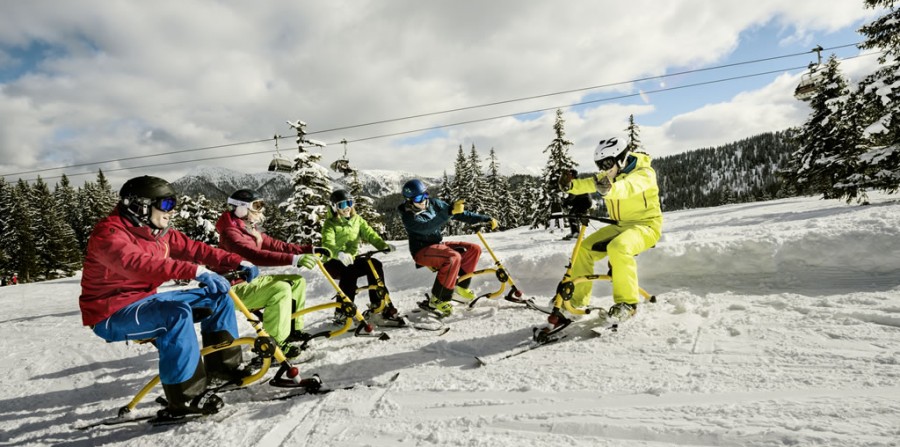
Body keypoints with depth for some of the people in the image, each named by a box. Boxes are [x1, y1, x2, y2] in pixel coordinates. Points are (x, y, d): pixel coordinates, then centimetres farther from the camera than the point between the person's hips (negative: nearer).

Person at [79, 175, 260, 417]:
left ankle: (223, 364, 9)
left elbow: (194, 249, 1)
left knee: (218, 296, 2)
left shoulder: (158, 232, 5)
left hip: (145, 300, 9)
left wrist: (237, 262, -12)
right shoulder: (109, 232, -21)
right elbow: (138, 264, -40)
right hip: (111, 315, -8)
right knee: (177, 314, -36)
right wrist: (196, 271, -52)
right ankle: (185, 396, -25)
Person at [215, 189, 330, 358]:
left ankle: (293, 330, 13)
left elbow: (277, 245, 4)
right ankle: (275, 344, -23)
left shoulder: (252, 230, 12)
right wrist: (294, 259, -46)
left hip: (250, 280, 10)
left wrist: (310, 250, -7)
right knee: (281, 288, -30)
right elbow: (256, 256, -36)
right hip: (235, 289, -10)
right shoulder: (230, 232, -20)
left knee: (297, 281, 3)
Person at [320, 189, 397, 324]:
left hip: (352, 258, 5)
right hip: (333, 261, -4)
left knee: (375, 265, -20)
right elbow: (327, 244, -25)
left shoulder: (357, 219, 9)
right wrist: (339, 253, -47)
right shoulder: (330, 223, -6)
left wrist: (383, 245, -24)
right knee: (349, 272, -35)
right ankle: (341, 312, -26)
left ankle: (377, 303, -10)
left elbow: (369, 233, -4)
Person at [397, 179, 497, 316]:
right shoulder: (408, 217, -17)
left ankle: (460, 285, 8)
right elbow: (427, 227, -36)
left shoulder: (433, 203, 0)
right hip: (422, 251, -7)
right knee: (453, 257, -33)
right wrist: (449, 212, -47)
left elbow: (460, 214, 2)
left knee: (474, 249, -7)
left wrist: (486, 219, -3)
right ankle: (437, 299, -22)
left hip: (438, 244, 7)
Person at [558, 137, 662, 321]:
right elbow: (589, 183, -9)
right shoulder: (609, 176, 7)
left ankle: (627, 302, -25)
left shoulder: (644, 173, -16)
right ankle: (577, 297, 7)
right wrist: (570, 185, -32)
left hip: (646, 225, -7)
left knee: (618, 247, -37)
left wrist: (609, 189, -62)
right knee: (584, 248, -5)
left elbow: (629, 186, -40)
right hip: (620, 225, 7)